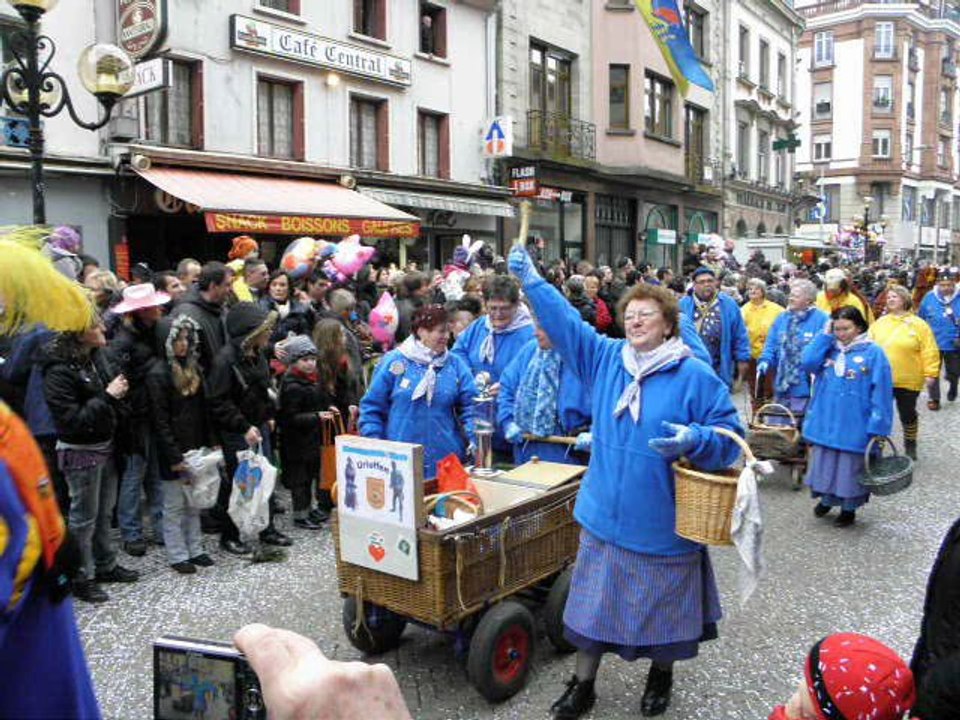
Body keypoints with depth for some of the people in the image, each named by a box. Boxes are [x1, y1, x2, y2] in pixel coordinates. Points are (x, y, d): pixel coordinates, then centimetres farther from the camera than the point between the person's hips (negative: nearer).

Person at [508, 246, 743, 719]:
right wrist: (532, 282, -1)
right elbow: (565, 322, 6)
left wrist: (694, 440, -28)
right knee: (593, 600, 14)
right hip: (604, 516, 4)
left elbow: (729, 436, -9)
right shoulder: (605, 358, 2)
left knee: (662, 605, 15)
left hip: (663, 525, -3)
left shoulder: (695, 377, -10)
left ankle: (661, 676, 43)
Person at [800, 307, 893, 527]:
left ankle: (848, 509, 24)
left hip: (854, 426, -4)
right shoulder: (828, 347, 7)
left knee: (850, 466, 7)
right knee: (824, 462, 14)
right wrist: (825, 336, -8)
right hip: (825, 421, 4)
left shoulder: (873, 352, -7)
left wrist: (877, 426, -14)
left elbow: (881, 393, -10)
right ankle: (826, 499, 34)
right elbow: (807, 364, -11)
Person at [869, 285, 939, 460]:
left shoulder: (918, 324, -5)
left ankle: (910, 446, 31)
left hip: (908, 380, -2)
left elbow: (929, 351, -8)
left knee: (908, 414, 12)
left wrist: (930, 373, -13)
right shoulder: (879, 323, 5)